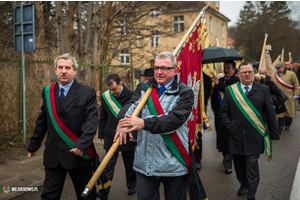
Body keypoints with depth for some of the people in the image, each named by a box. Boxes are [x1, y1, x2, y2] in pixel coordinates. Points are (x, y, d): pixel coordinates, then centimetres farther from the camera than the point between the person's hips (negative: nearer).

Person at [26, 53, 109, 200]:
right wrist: (34, 145, 18)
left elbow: (91, 121, -15)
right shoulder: (47, 92, 7)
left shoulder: (87, 93, -6)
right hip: (52, 155, 3)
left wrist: (82, 144, -28)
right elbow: (42, 121, 14)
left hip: (78, 154, -3)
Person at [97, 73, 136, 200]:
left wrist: (136, 135, -8)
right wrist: (101, 134, 9)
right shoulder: (105, 96, 0)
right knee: (109, 164, 2)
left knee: (129, 164, 13)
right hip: (111, 136, 2)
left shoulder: (131, 96, -10)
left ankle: (132, 187, 31)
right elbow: (103, 117, 8)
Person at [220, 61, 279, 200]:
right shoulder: (230, 90, 3)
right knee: (239, 164, 16)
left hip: (254, 137, -2)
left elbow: (271, 113, 1)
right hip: (236, 136, 2)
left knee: (252, 167, -2)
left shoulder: (263, 90, 0)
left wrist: (274, 134, 1)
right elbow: (223, 111, 9)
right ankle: (243, 184, 42)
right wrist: (229, 125, -5)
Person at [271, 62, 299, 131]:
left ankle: (287, 125, 23)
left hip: (289, 97, -1)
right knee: (281, 112, 1)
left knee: (289, 112, 7)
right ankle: (281, 126, 9)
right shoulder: (273, 76, 5)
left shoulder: (291, 74, -3)